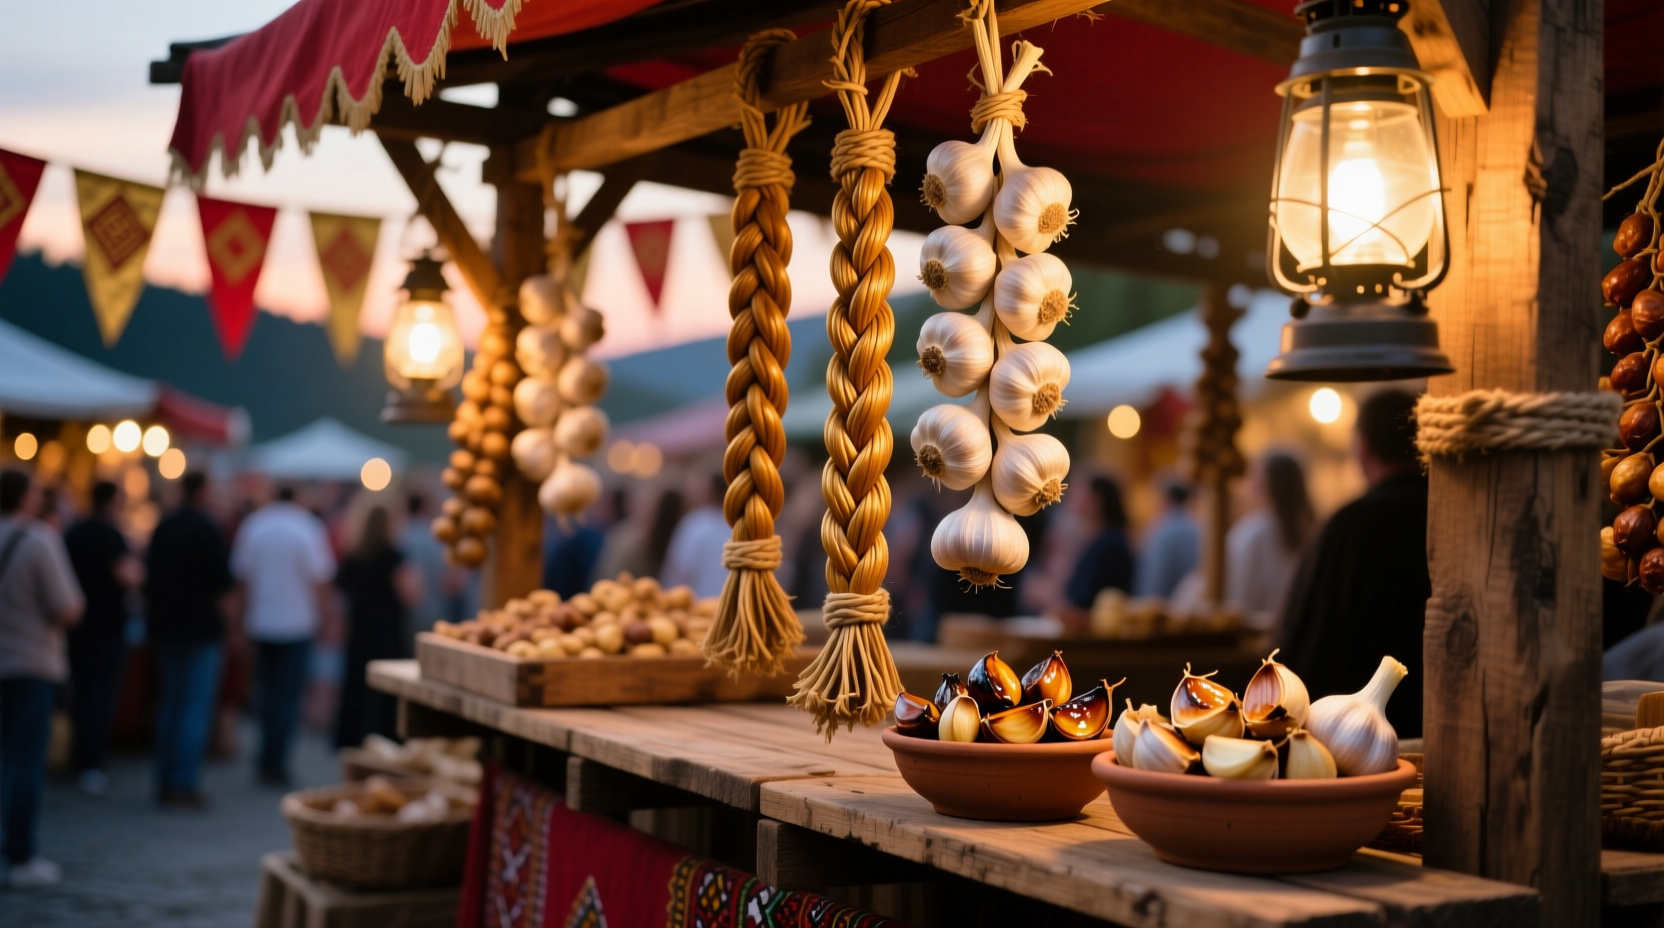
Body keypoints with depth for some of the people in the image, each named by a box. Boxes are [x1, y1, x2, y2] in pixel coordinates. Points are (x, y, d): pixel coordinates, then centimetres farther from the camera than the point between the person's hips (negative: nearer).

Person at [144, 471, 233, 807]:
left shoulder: (162, 528, 5)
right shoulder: (209, 531, -14)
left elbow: (149, 576, 8)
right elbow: (222, 581, -17)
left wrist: (154, 621, 15)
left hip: (165, 627, 6)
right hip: (201, 628, -6)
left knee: (168, 704, 15)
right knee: (196, 707, -2)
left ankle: (165, 782, 19)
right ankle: (185, 785, -5)